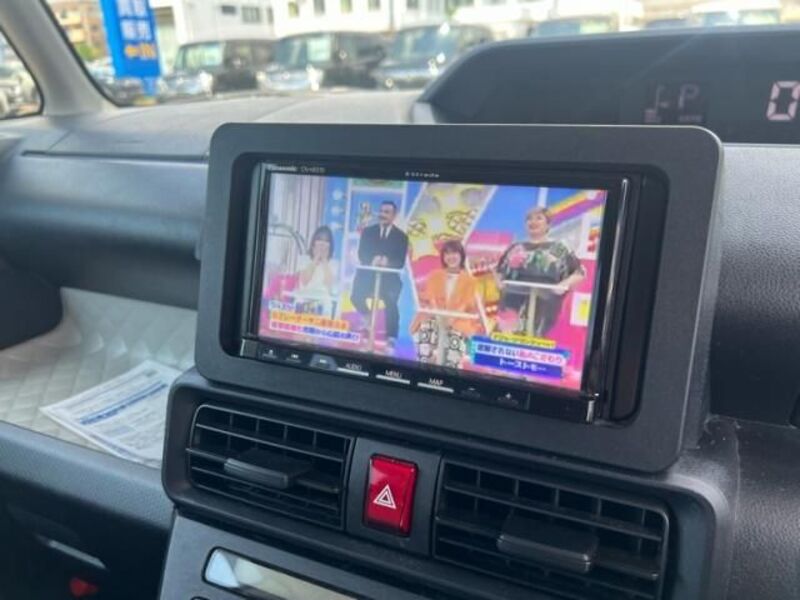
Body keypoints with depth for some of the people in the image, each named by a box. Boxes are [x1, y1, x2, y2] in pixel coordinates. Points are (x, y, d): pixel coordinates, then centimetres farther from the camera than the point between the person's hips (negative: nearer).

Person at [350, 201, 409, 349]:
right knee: (356, 297, -16)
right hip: (368, 275, 3)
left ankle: (391, 339, -15)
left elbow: (400, 262, -5)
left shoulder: (401, 236, 4)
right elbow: (361, 255, -1)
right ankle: (367, 318, 17)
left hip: (389, 277, -2)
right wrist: (373, 260, -23)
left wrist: (386, 261, -26)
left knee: (391, 303, -23)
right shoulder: (368, 231, 9)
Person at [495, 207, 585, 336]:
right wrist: (500, 282, 6)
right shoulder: (516, 248, 20)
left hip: (541, 306, -3)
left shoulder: (559, 249, 11)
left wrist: (564, 285, -6)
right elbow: (499, 270, 27)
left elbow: (580, 272, 10)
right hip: (512, 303, 3)